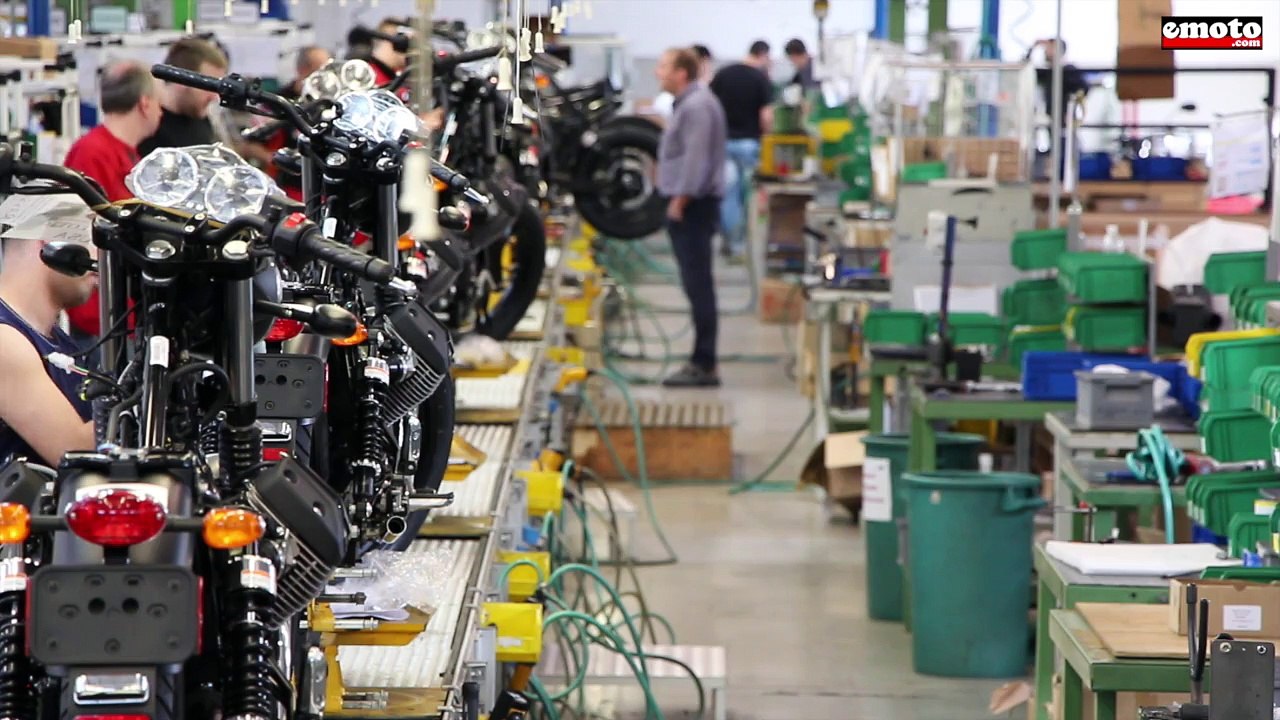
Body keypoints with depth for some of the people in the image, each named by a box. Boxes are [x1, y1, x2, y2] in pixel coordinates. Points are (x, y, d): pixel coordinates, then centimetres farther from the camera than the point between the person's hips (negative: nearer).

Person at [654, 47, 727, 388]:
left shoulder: (697, 107, -16)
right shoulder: (688, 103, 18)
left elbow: (696, 159, -22)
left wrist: (680, 200, -18)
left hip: (692, 206, -11)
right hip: (688, 205, 11)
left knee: (698, 284, -9)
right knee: (697, 285, 12)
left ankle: (704, 365, -8)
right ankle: (701, 362, 15)